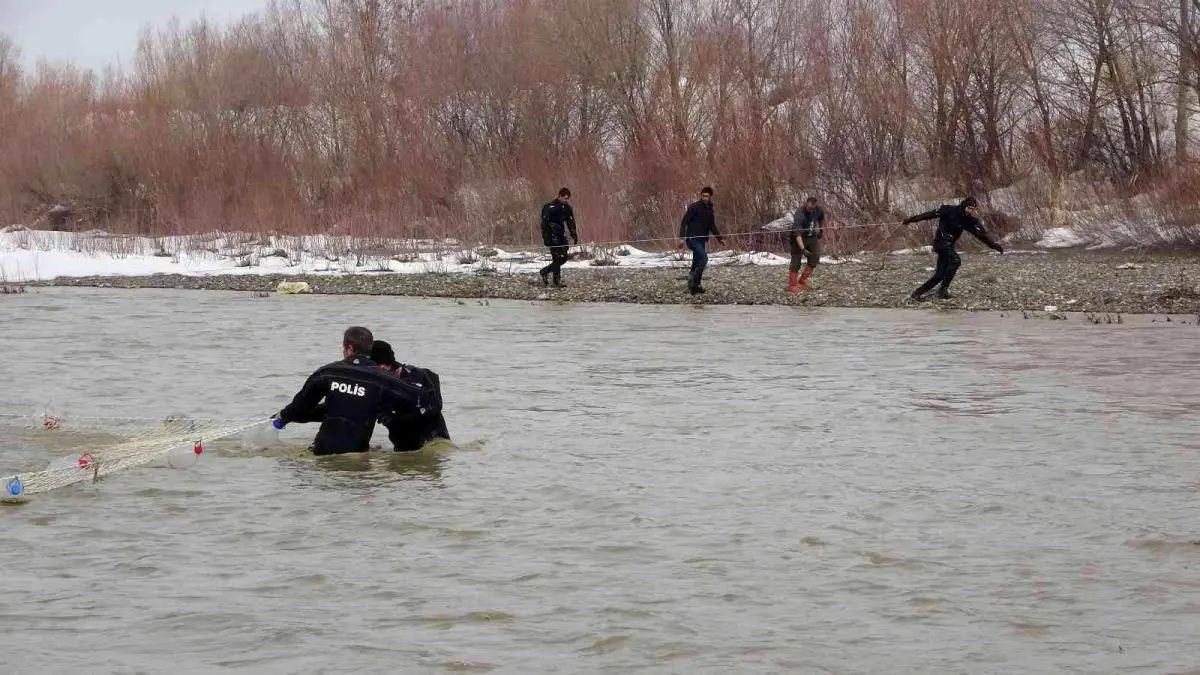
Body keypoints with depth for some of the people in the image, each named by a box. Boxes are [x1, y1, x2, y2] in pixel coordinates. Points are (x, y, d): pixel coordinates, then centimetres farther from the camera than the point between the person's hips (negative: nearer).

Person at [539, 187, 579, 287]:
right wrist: (545, 237, -20)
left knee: (564, 258, 5)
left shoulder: (567, 208, 9)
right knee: (557, 258, -10)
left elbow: (571, 223, 13)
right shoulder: (550, 207, -12)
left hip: (561, 236, 7)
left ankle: (545, 271, 22)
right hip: (553, 236, -7)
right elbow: (544, 223, -15)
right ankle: (557, 282, -5)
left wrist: (575, 236, 6)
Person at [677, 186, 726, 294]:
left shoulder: (709, 209, 15)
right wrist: (682, 237, -18)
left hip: (702, 240, 7)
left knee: (697, 263, 8)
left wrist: (719, 237, 12)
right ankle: (695, 283, -18)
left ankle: (693, 285, 13)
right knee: (703, 258, -22)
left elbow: (712, 226, 25)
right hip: (692, 239, -7)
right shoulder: (694, 207, -7)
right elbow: (684, 222, -10)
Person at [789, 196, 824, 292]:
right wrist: (803, 249, -50)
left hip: (812, 237, 6)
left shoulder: (818, 210, -13)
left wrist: (822, 230, 25)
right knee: (796, 262, -10)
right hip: (799, 239, -6)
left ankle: (803, 279, -1)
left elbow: (821, 219, 15)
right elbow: (798, 234, -42)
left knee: (815, 257, -11)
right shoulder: (799, 215, -33)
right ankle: (792, 286, -5)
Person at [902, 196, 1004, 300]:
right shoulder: (949, 210, -13)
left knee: (940, 275, 3)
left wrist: (994, 245, -9)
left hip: (950, 245, 7)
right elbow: (931, 214, -9)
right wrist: (912, 219, -7)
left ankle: (918, 292, 15)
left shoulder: (969, 220, 1)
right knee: (955, 261, -25)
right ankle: (943, 289, -16)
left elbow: (982, 234, -1)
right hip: (941, 241, -7)